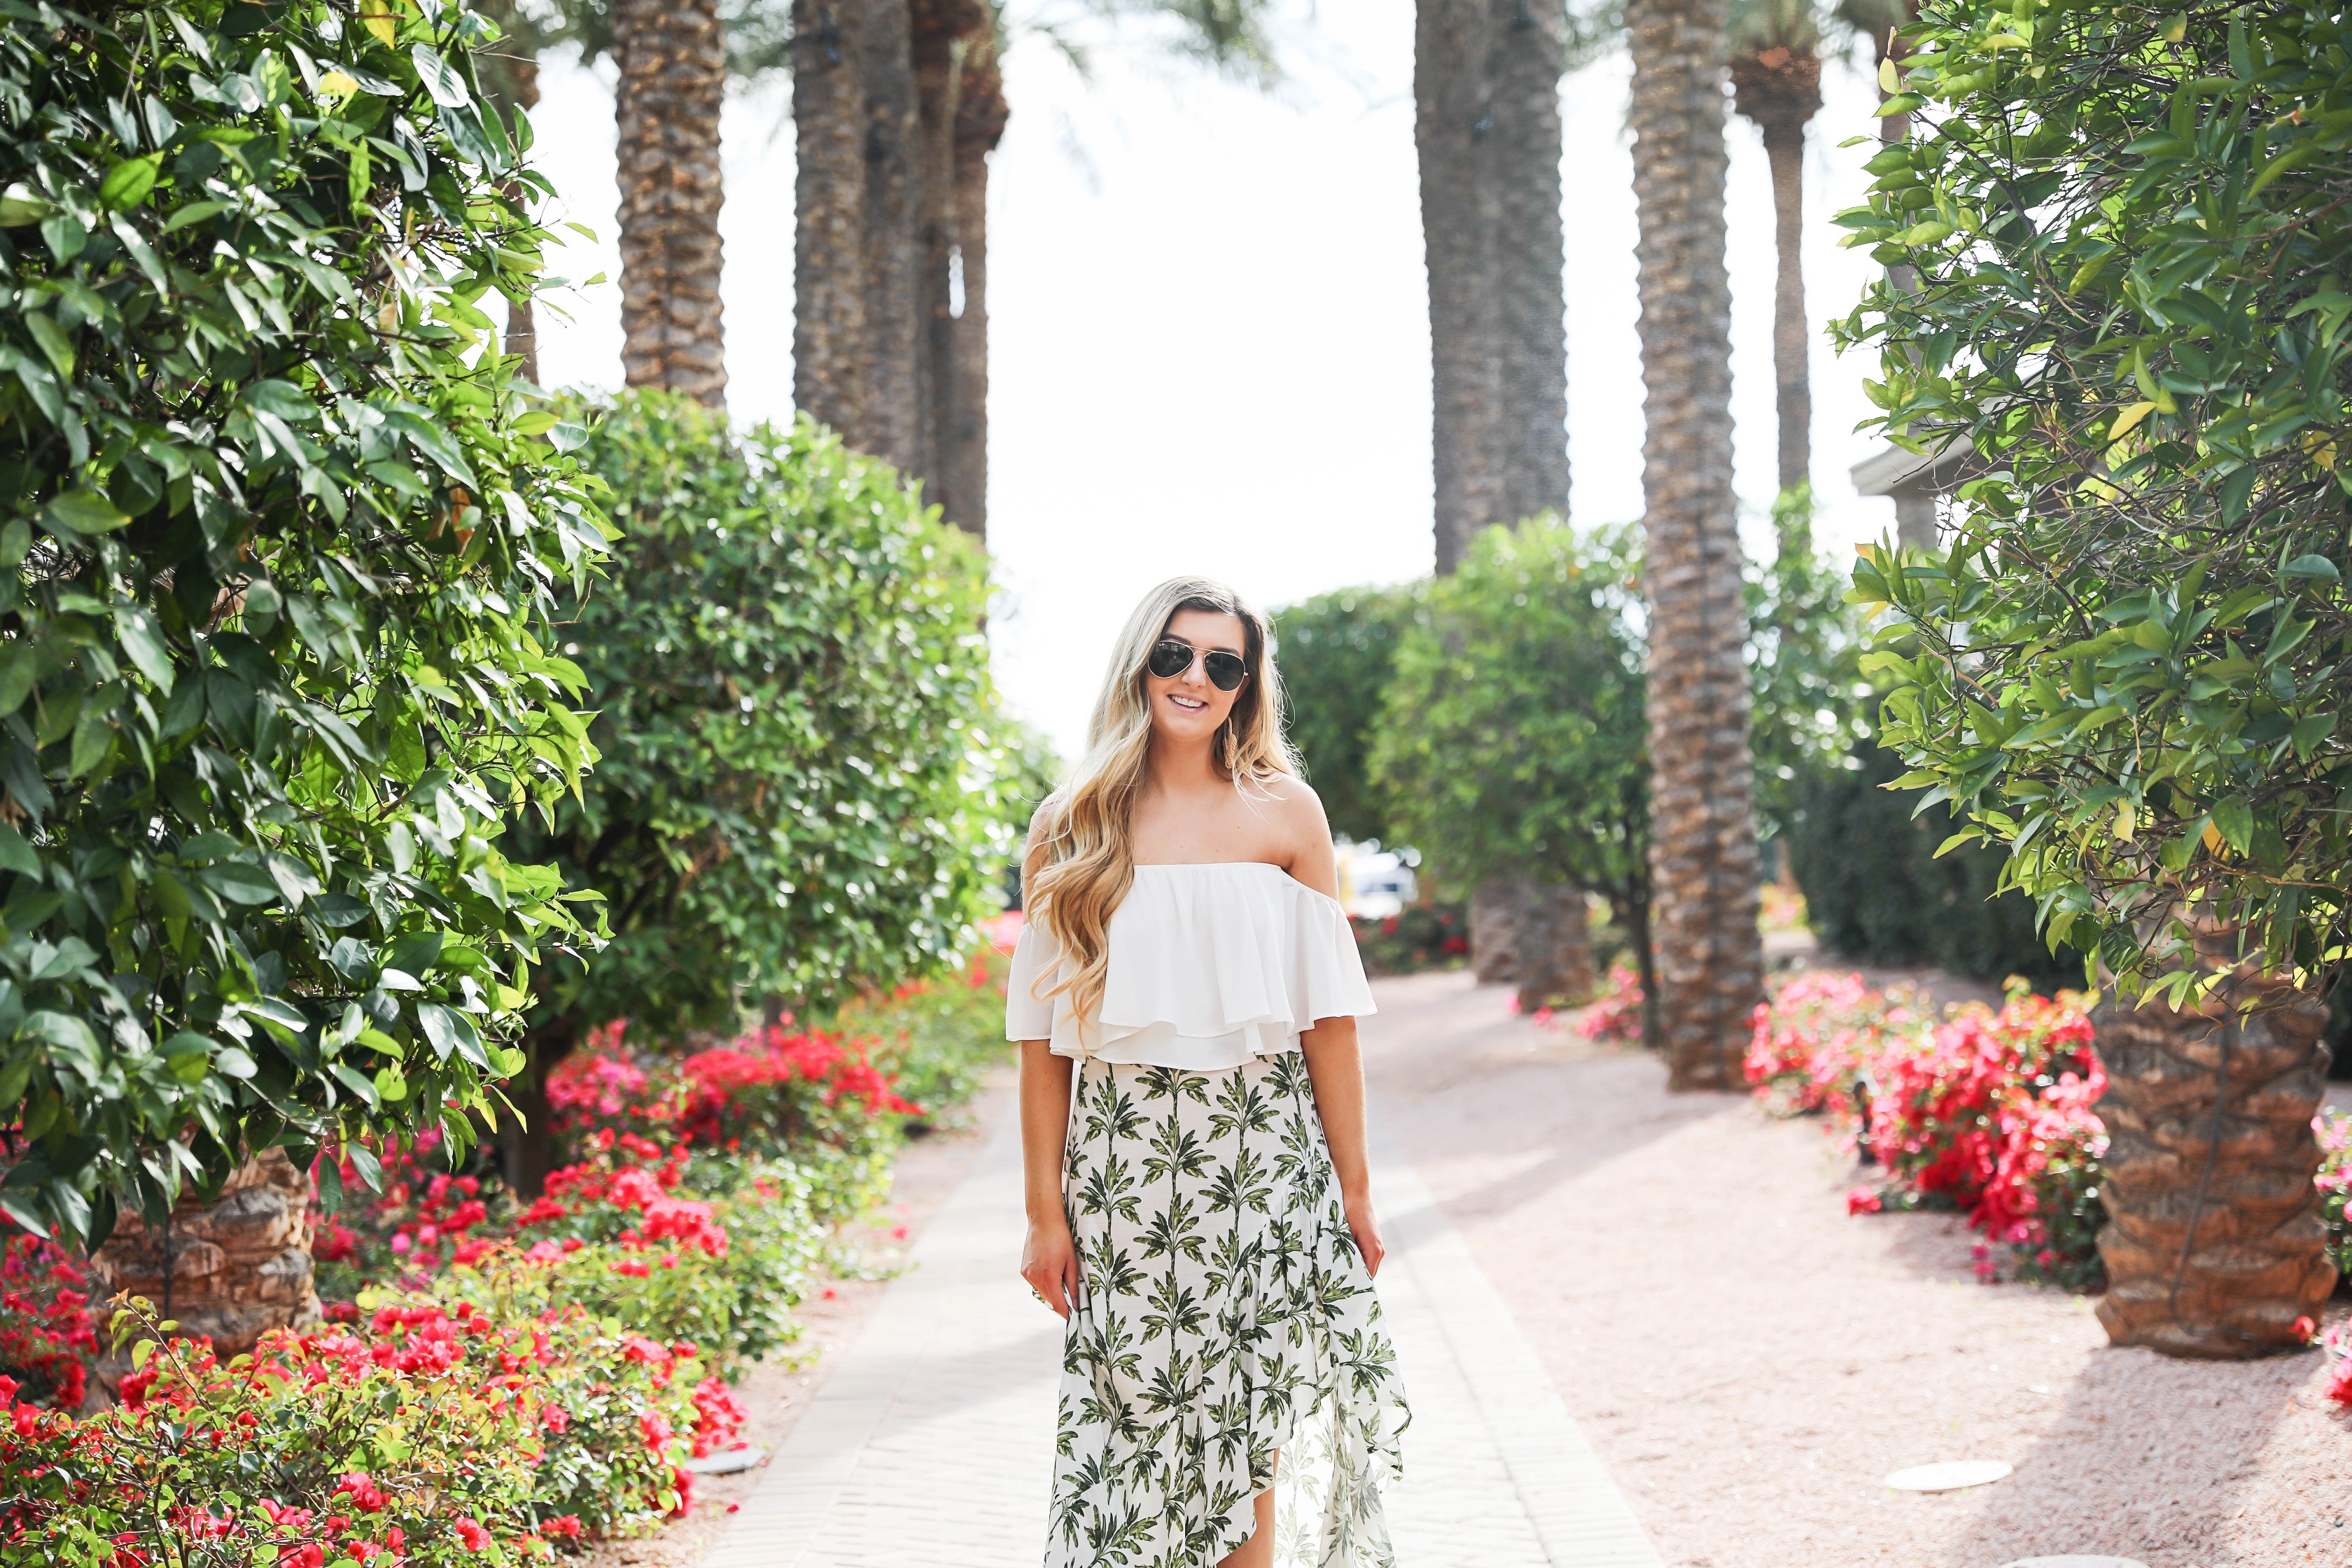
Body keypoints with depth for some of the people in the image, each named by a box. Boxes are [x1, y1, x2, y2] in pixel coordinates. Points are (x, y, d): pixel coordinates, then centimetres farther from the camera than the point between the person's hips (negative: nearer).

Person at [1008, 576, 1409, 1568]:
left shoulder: (1284, 813, 4)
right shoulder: (1071, 827, 4)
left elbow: (1327, 1017, 3)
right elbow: (1043, 1038, 3)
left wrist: (1353, 1188, 0)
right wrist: (1045, 1213, 0)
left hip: (1261, 1153, 0)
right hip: (1121, 1151, 0)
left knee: (1245, 1438, 2)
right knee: (1132, 1412, 1)